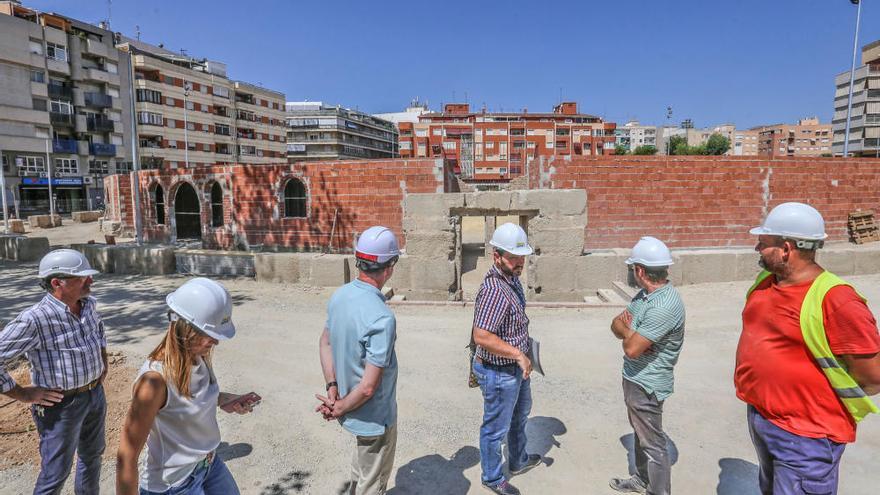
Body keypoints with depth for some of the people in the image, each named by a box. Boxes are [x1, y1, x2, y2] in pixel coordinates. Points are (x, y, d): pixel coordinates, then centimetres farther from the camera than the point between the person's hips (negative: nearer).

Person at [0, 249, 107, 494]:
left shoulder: (89, 304, -3)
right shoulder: (34, 320, -26)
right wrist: (22, 394, -16)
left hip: (96, 394, 7)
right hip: (61, 404, -7)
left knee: (92, 455, 24)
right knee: (56, 473, 10)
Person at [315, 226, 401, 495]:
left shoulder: (339, 295, -8)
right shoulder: (381, 318, -33)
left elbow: (325, 343, 4)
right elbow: (368, 387, -29)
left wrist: (332, 389, 1)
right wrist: (340, 409, -13)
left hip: (353, 410, 7)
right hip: (375, 416, -7)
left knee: (362, 467, 33)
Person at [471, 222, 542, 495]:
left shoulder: (512, 278, 0)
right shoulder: (494, 289, -31)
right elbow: (481, 337, -36)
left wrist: (522, 356, 16)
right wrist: (518, 354, -28)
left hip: (517, 367, 10)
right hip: (499, 372, -10)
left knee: (520, 415, 30)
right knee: (496, 428, 12)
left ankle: (518, 461, 53)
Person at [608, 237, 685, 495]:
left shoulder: (664, 306, -29)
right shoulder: (646, 293, 1)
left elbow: (631, 349, -29)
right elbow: (616, 323, 4)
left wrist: (627, 330, -9)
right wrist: (630, 331, -17)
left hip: (646, 385, -10)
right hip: (634, 377, 10)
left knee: (652, 443, 7)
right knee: (639, 433, 25)